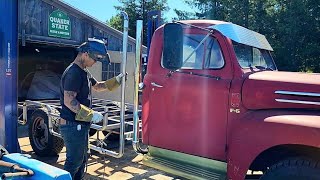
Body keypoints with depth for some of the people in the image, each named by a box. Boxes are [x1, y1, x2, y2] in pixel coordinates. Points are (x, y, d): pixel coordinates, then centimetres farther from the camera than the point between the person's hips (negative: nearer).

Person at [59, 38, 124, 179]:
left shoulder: (84, 72, 13)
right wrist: (91, 115, -23)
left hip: (81, 125, 10)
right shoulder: (74, 72, -19)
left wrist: (116, 81, 15)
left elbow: (97, 86, 26)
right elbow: (69, 101, -25)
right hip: (73, 125, -10)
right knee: (74, 161, 1)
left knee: (81, 159, 20)